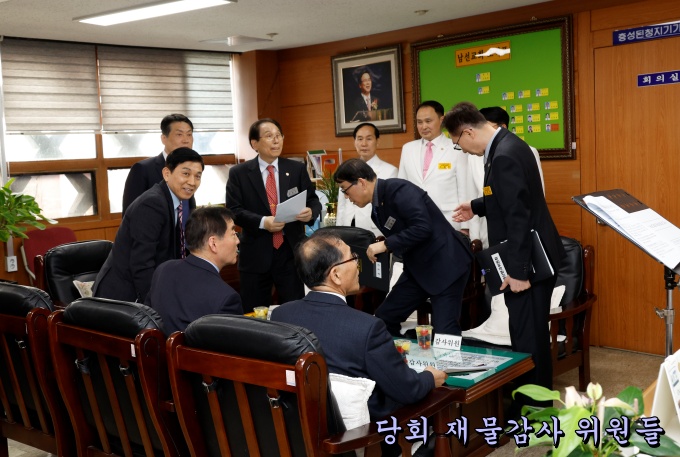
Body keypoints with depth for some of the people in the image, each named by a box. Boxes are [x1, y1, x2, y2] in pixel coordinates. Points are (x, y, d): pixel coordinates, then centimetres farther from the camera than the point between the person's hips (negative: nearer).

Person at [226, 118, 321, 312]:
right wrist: (262, 222, -22)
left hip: (291, 250, 1)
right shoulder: (239, 173, 1)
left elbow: (314, 201, 7)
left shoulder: (297, 169, 7)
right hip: (256, 254, -1)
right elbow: (233, 210, -6)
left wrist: (310, 212, -18)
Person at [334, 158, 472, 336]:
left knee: (444, 330, -13)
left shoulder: (399, 190, -19)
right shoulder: (377, 208, 8)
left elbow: (423, 227, -29)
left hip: (446, 263, -9)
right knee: (384, 319, 6)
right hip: (418, 268, 9)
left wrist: (385, 245, -25)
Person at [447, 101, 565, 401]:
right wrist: (477, 207, 31)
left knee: (528, 339, 0)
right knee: (529, 336, 19)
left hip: (528, 262, -11)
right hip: (531, 258, 11)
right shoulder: (506, 145, 9)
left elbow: (518, 216, -26)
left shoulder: (504, 156, -22)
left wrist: (518, 271, -24)